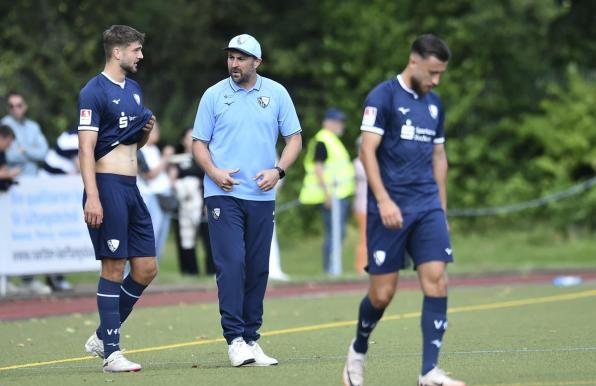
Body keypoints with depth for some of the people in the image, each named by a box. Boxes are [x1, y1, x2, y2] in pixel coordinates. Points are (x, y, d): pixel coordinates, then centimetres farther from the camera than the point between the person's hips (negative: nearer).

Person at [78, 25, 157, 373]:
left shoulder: (134, 89, 17)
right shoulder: (94, 92, -9)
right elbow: (86, 148, -14)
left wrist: (146, 131, 4)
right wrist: (92, 197, -23)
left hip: (132, 188, 8)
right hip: (108, 186, -8)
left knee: (146, 269, 7)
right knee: (114, 268, -7)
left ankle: (103, 337, 18)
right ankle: (111, 353, -3)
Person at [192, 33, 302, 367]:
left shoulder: (276, 93, 6)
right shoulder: (214, 95, 3)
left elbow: (295, 139, 8)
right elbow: (199, 142, 7)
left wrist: (278, 171, -8)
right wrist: (214, 172, -11)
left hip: (262, 196, 2)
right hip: (224, 193, -2)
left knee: (258, 269, 5)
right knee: (231, 264, -13)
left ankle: (251, 338, 12)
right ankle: (234, 339, -12)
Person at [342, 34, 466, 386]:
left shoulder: (434, 104, 14)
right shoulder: (383, 97, -5)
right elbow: (367, 150, -11)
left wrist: (442, 208, 18)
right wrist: (383, 200, -20)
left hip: (428, 208, 5)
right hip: (389, 210, -5)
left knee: (437, 280, -11)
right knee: (383, 292, -2)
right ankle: (359, 351, 27)